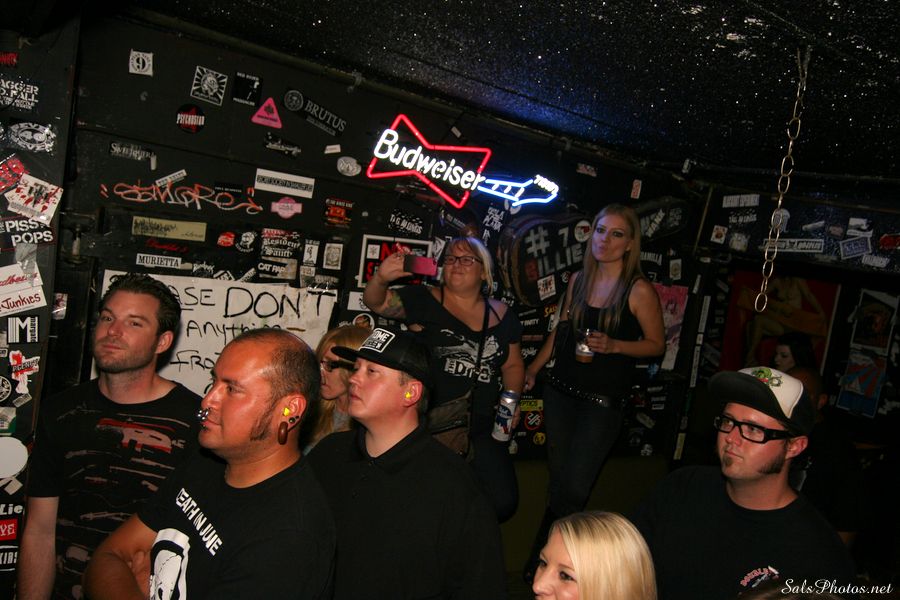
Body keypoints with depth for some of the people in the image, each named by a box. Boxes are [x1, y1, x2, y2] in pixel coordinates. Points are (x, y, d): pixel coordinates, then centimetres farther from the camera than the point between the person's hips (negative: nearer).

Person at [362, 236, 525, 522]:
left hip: (480, 431, 3)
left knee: (502, 503, 1)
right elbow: (375, 302, -10)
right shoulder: (424, 301, -1)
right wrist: (381, 278, -31)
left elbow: (513, 365, 17)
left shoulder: (501, 314, 9)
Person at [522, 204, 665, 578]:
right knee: (557, 478, 13)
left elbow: (656, 344, -5)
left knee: (573, 487, 0)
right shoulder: (579, 280, 5)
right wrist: (534, 368, 15)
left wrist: (613, 345, -20)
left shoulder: (639, 290, -11)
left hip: (603, 401, -5)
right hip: (560, 390, 5)